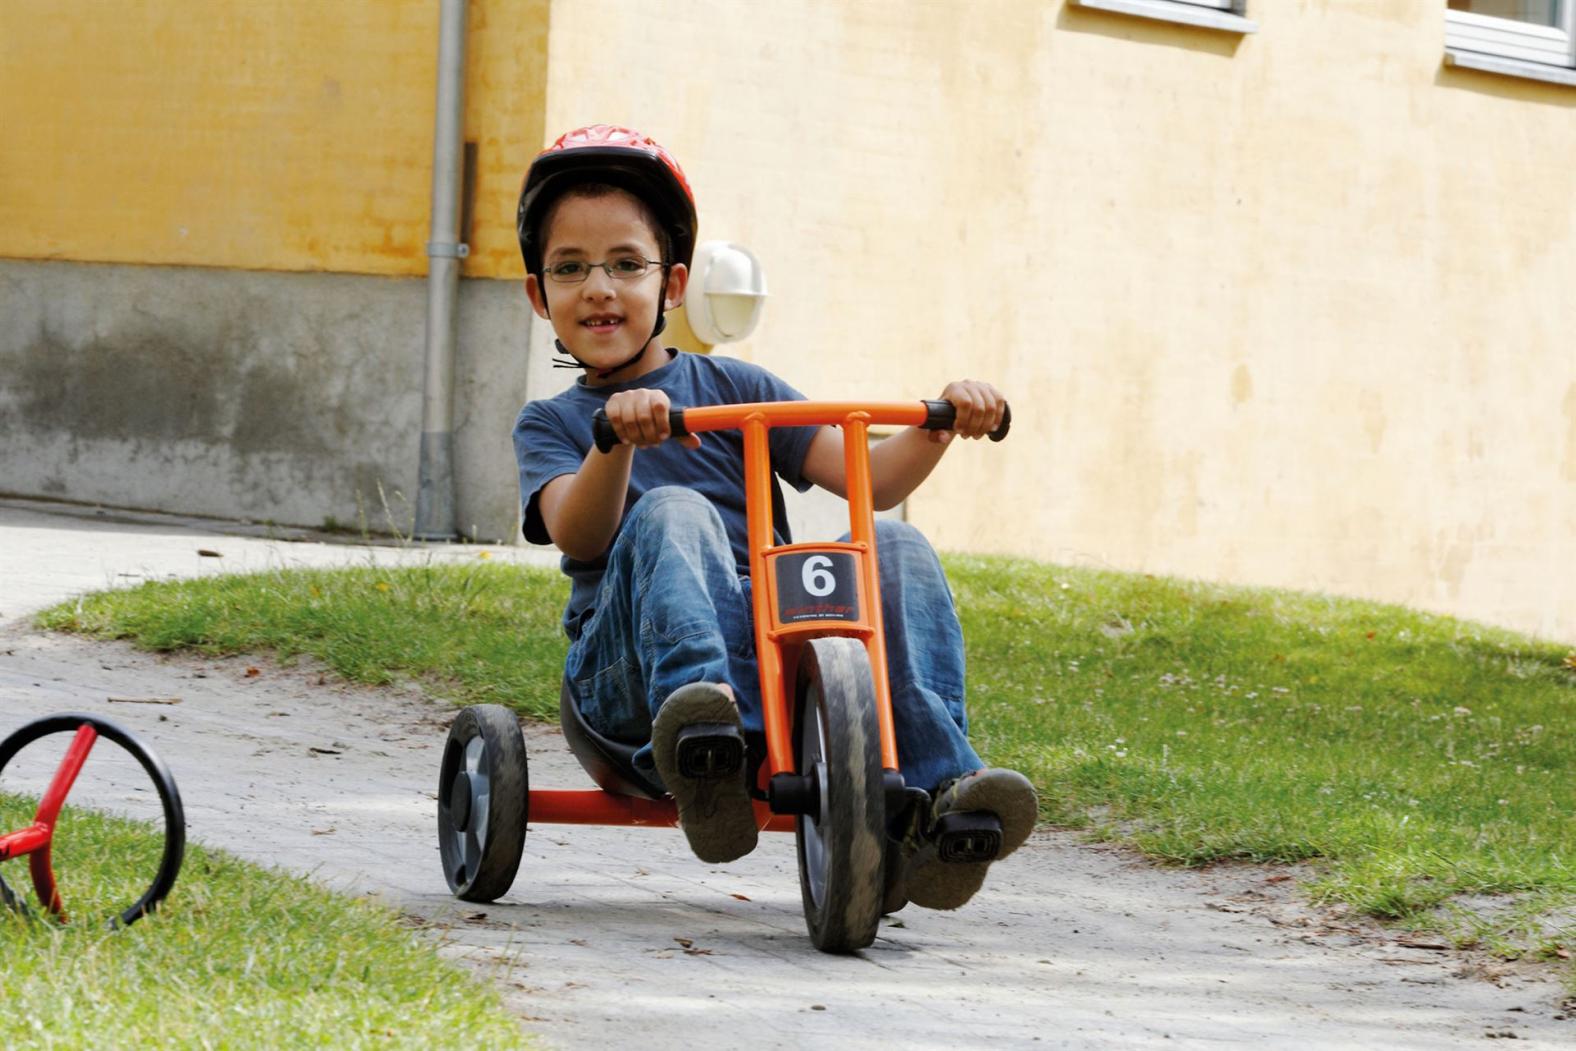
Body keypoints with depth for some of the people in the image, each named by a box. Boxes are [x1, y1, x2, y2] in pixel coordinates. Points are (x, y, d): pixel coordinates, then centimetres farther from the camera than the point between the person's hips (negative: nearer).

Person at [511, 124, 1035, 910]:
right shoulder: (550, 424, 16)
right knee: (673, 512, -30)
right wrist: (616, 439, -28)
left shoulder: (732, 388, 19)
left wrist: (937, 429, -14)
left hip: (777, 644, 2)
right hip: (630, 665, -2)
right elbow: (577, 534, -8)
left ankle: (937, 790, -35)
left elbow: (866, 478, 6)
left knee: (894, 548, -21)